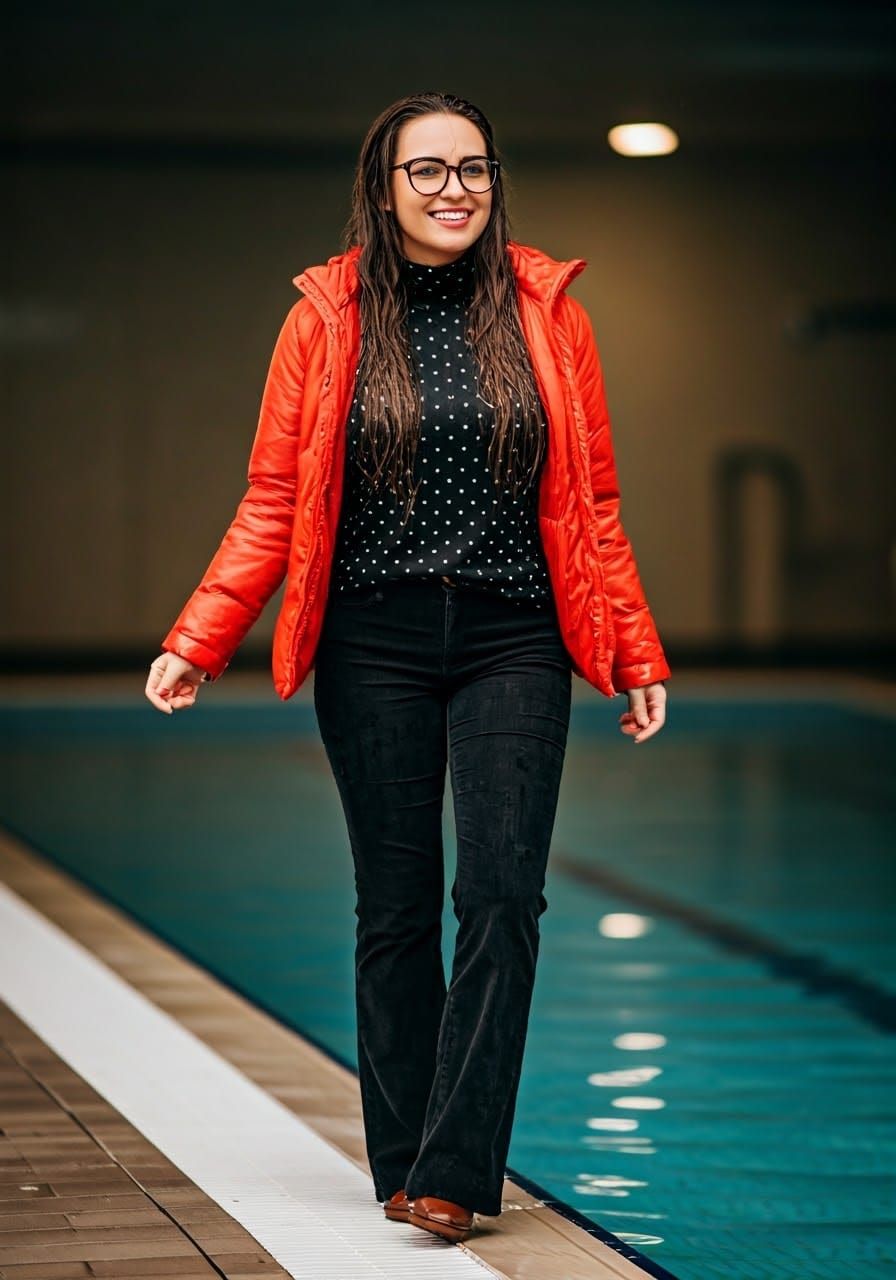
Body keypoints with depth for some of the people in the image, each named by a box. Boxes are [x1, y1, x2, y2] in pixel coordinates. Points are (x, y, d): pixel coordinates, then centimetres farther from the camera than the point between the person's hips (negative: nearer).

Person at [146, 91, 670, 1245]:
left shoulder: (545, 314, 5)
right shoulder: (327, 320, 2)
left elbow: (592, 508, 8)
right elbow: (272, 509, 2)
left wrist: (635, 657, 8)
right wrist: (195, 644, -8)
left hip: (512, 643, 0)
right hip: (375, 644, 0)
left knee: (501, 895, -10)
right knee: (396, 910, 5)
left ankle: (456, 1172, -8)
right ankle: (401, 1163, 15)